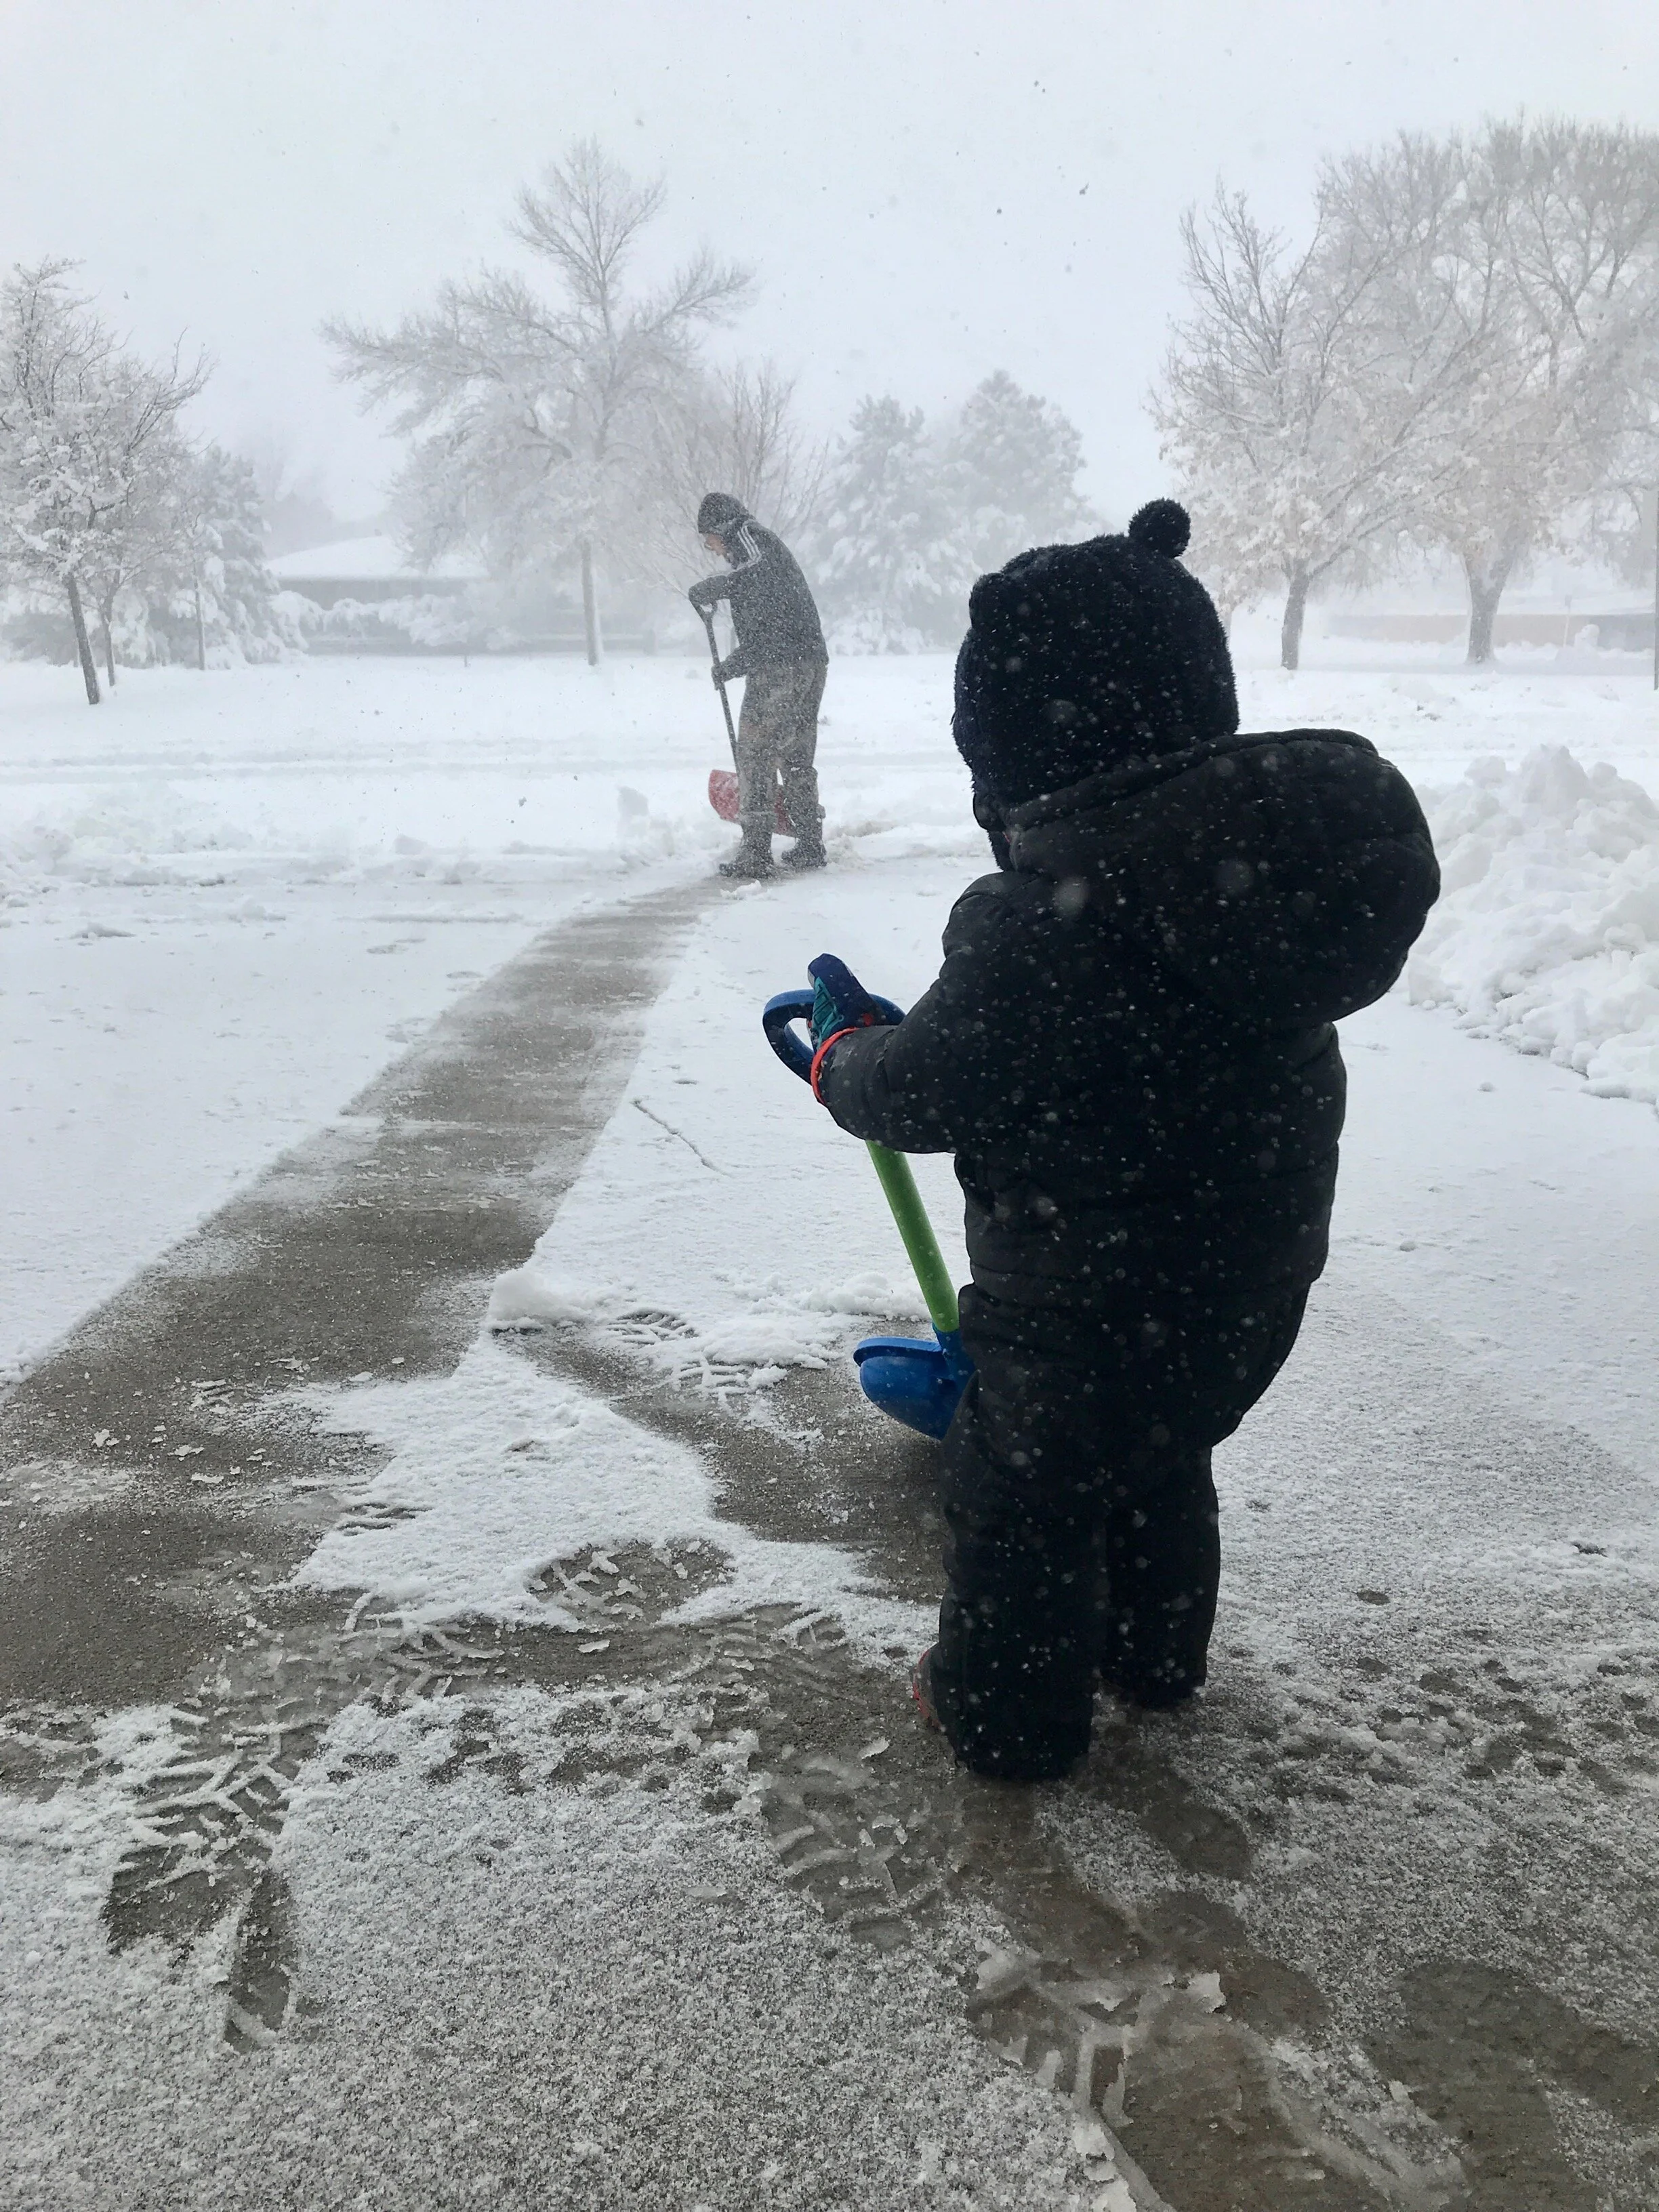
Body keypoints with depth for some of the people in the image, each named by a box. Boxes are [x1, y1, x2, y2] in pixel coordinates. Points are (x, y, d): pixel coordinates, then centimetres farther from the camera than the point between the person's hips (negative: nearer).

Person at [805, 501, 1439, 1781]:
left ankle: (1009, 1711, 32)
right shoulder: (1276, 839, -4)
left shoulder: (1043, 917, -29)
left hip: (1090, 1291, -8)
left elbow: (927, 1095, -19)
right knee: (1164, 1457, 29)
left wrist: (843, 1052, 2)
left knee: (1023, 1488, 14)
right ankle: (1155, 1653, 49)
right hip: (1256, 1261, 8)